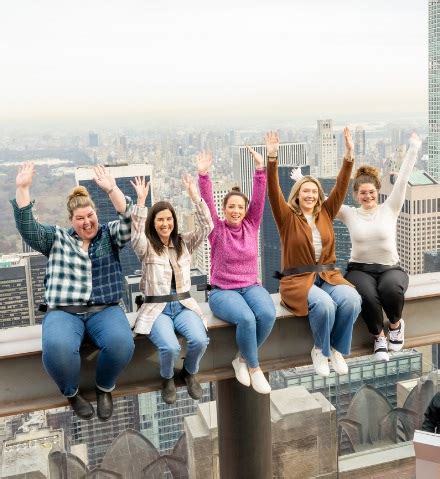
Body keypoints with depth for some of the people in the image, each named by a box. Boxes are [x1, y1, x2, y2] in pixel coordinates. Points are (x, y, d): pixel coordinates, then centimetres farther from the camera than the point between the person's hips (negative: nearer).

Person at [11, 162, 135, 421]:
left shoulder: (109, 235, 14)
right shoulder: (57, 238, 14)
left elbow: (130, 221, -5)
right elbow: (28, 228, -2)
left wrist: (112, 189, -19)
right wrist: (23, 189, -13)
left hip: (105, 310, 0)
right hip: (64, 312, 0)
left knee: (122, 343, -33)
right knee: (57, 348, -35)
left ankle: (105, 388, -1)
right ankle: (72, 392, -2)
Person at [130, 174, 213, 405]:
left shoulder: (184, 242, 9)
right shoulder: (146, 247, 0)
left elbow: (206, 227, -5)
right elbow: (136, 233, -22)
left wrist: (194, 196, -15)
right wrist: (141, 201, -30)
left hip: (183, 305, 3)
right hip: (156, 308, -2)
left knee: (199, 340, -26)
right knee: (170, 347, -30)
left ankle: (190, 373, 8)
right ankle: (167, 379, 6)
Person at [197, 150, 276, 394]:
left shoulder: (251, 225, 5)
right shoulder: (217, 229, -1)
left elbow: (259, 198, -4)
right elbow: (208, 202, -14)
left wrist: (260, 169, -15)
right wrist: (203, 175, -27)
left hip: (251, 287, 3)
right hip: (222, 291, -3)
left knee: (267, 314, -29)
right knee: (246, 318, -33)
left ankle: (242, 359, -5)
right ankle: (254, 367, -9)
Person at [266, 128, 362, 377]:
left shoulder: (325, 213, 11)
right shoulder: (288, 217, 1)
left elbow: (341, 188, 3)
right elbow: (274, 192, -12)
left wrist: (349, 154, -7)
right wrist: (272, 158, -25)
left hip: (328, 275, 4)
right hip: (298, 279, -4)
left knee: (352, 299, -27)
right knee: (324, 304, -34)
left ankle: (337, 349, -4)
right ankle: (320, 350, -6)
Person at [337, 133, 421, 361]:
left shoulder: (389, 209, 4)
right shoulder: (350, 214, 5)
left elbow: (402, 179, -2)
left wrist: (413, 148, -6)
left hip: (390, 268, 0)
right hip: (360, 269, 0)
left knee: (391, 289, -36)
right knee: (368, 297, -34)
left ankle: (396, 323, -1)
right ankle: (379, 337, -4)